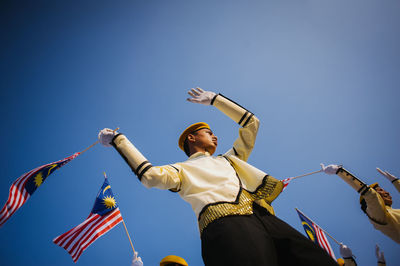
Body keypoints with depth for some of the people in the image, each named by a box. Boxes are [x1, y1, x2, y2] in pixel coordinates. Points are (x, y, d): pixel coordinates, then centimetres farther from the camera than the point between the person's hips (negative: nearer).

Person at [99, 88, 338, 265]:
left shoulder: (228, 160, 39)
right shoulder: (183, 169, 25)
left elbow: (251, 123, 47)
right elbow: (151, 175, 3)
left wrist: (215, 99, 51)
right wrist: (119, 140, 8)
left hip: (265, 219, 6)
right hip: (225, 223, -6)